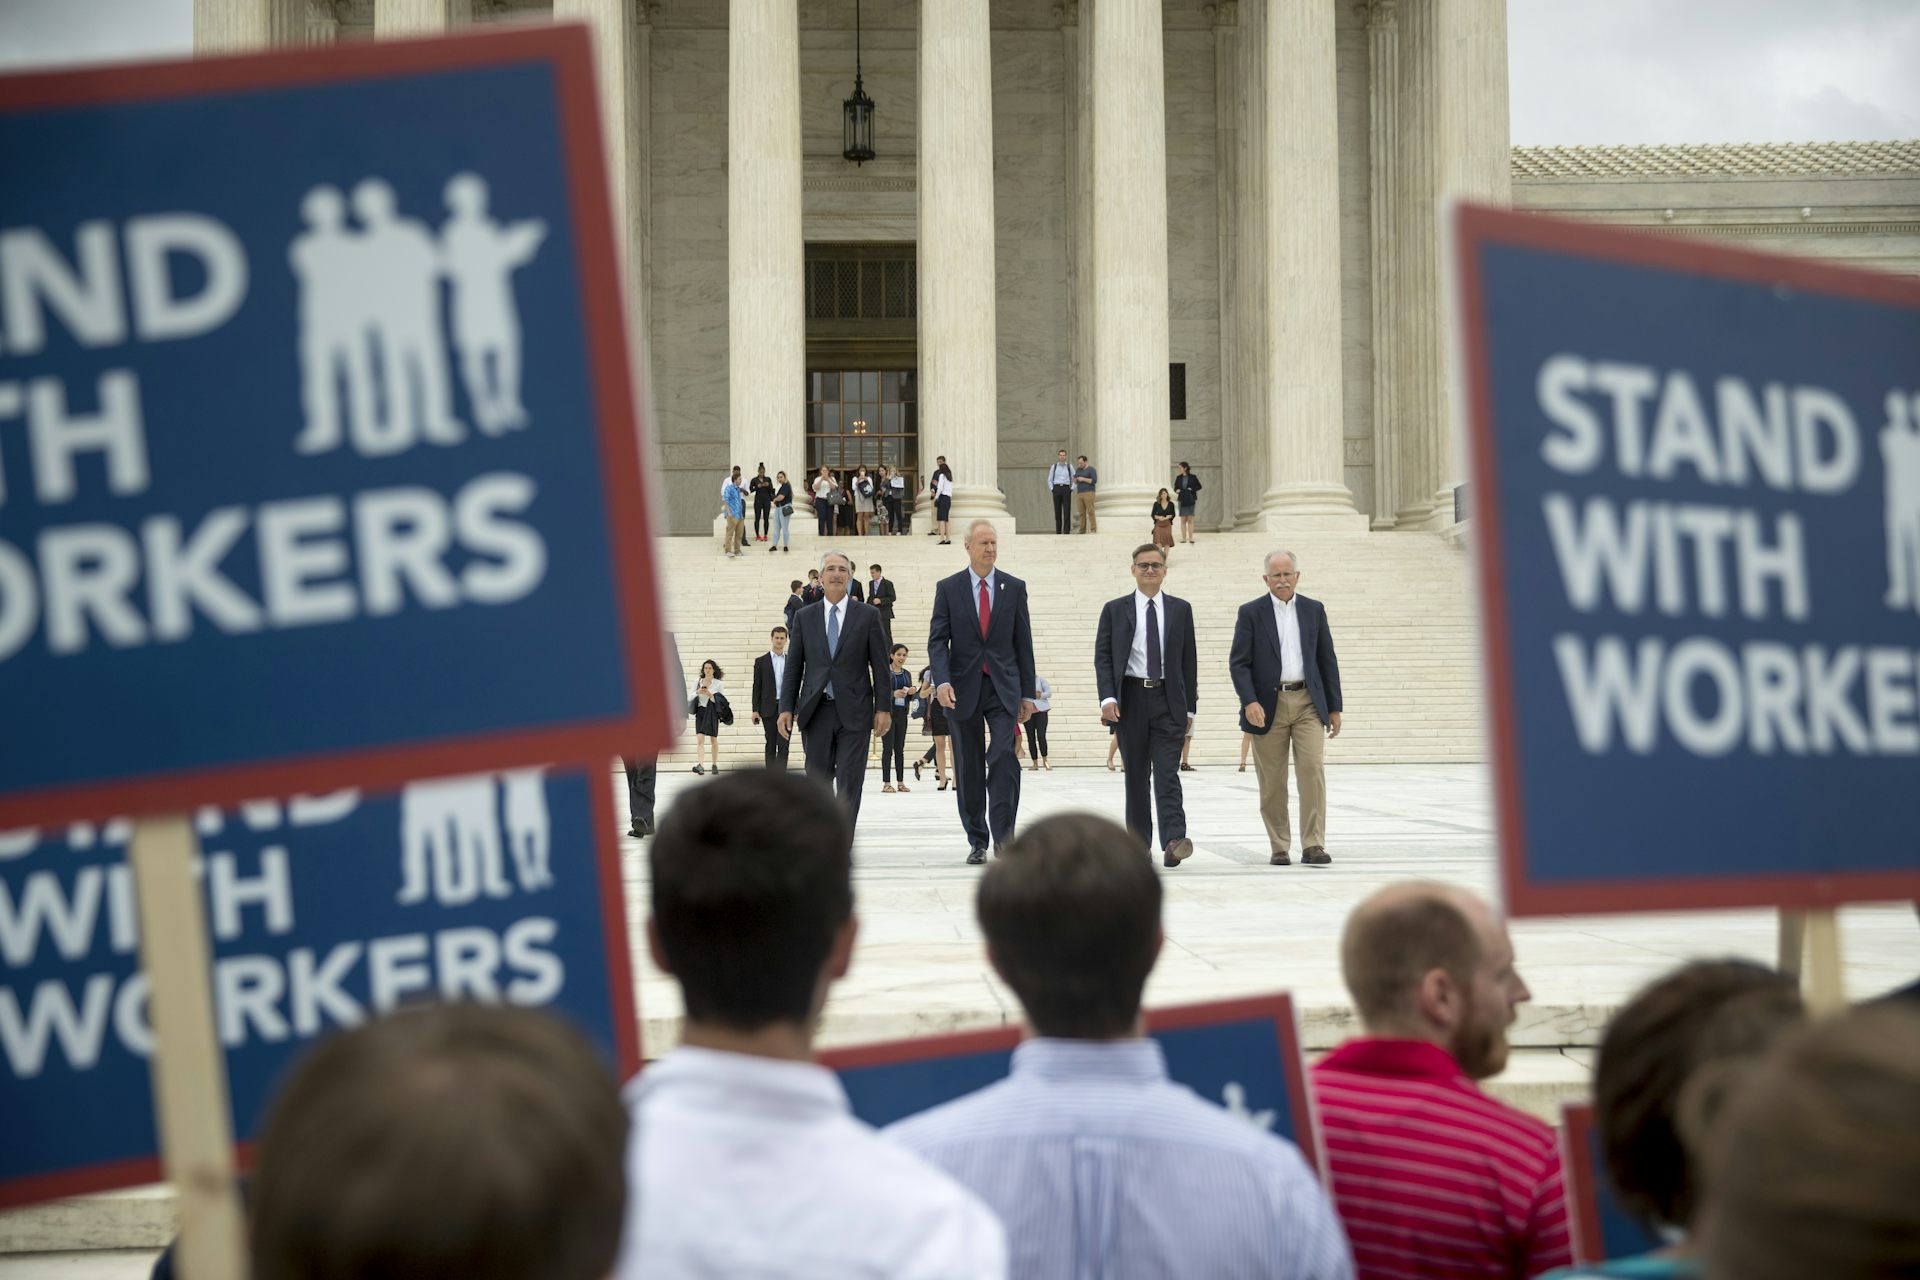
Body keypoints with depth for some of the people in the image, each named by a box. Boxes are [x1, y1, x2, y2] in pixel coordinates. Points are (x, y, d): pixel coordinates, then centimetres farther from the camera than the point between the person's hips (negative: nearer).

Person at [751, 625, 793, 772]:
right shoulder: (761, 661, 5)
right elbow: (757, 687, 3)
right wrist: (755, 710, -3)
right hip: (769, 708, -1)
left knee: (784, 744, -8)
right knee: (771, 744, 4)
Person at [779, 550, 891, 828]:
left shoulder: (868, 615, 4)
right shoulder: (804, 617, 9)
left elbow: (879, 666, 3)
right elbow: (794, 667, 9)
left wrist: (883, 708, -4)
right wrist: (786, 708, 1)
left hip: (853, 711, -2)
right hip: (816, 711, 2)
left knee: (849, 784, -6)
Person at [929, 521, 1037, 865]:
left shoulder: (1014, 587, 6)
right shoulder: (948, 588, 3)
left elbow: (1023, 643, 8)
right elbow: (937, 640, -1)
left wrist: (1027, 693, 5)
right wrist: (942, 681, -18)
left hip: (1003, 688, 0)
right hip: (964, 689, 0)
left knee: (1004, 759, -15)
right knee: (969, 769, 6)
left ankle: (1004, 836, -12)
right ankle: (977, 841, 14)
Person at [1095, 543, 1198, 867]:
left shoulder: (1180, 609, 9)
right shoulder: (1115, 609, 6)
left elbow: (1189, 659, 9)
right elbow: (1102, 657, 2)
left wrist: (1189, 705, 5)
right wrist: (1108, 697, -12)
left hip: (1168, 699, 0)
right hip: (1131, 699, 0)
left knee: (1167, 773, -11)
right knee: (1136, 776, 5)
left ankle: (1173, 841, -21)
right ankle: (1139, 845, 12)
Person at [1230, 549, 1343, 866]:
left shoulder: (1314, 610, 10)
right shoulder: (1250, 612, 2)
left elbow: (1327, 660, 12)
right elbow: (1238, 662, -4)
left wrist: (1334, 707, 8)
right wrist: (1249, 701, -18)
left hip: (1308, 702, 1)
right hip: (1268, 706, -1)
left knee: (1313, 769, -11)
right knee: (1272, 782, 3)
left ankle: (1313, 846, -9)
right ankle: (1279, 848, 13)